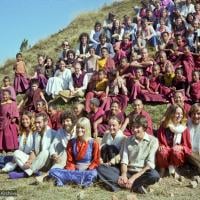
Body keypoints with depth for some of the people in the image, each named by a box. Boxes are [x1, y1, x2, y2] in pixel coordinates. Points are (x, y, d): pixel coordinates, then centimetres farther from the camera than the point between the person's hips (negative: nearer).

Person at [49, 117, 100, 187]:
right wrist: (71, 171, -12)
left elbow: (96, 161, -1)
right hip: (74, 171, 3)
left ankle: (65, 180, -30)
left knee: (93, 174, -39)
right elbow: (70, 160, 7)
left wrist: (87, 171, -15)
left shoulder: (93, 143, -1)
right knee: (52, 171, -17)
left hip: (88, 171, -3)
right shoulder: (71, 142, 7)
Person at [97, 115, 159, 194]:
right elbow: (124, 160, 1)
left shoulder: (153, 141, -2)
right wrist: (124, 174, -20)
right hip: (128, 172, 4)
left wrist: (134, 177, -20)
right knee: (101, 168, -17)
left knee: (154, 175, -37)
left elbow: (150, 164, -10)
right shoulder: (128, 140, 10)